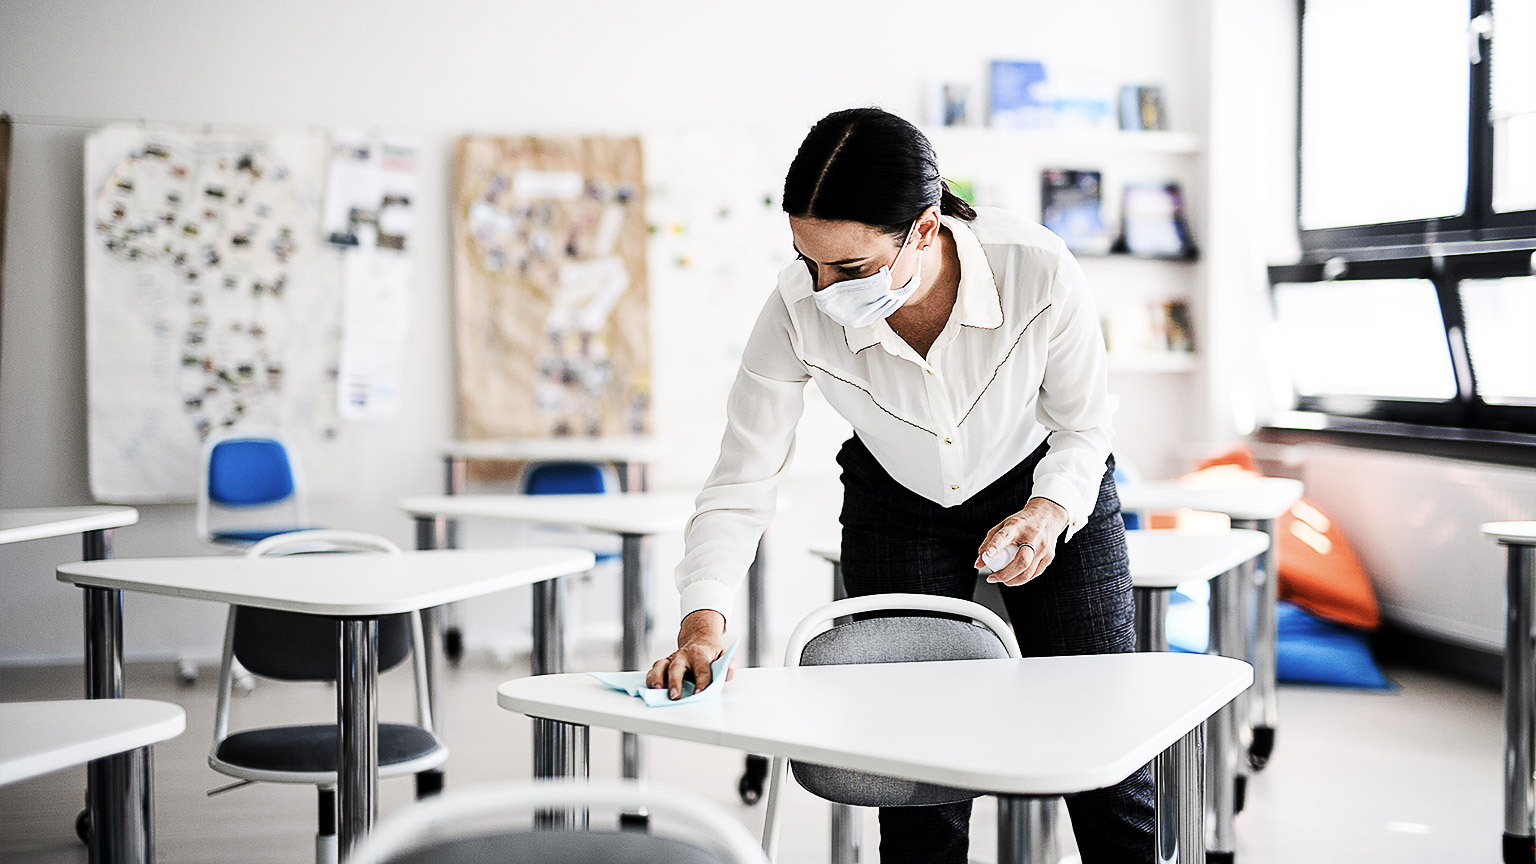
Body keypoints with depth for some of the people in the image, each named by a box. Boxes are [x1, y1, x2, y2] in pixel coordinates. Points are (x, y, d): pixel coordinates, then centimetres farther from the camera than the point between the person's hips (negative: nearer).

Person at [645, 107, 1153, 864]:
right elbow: (740, 481, -21)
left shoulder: (1038, 272, -32)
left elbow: (1083, 427, -14)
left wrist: (1048, 513, -32)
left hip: (1048, 491, 0)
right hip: (898, 509, 1)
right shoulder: (797, 313, -30)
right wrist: (703, 617, -34)